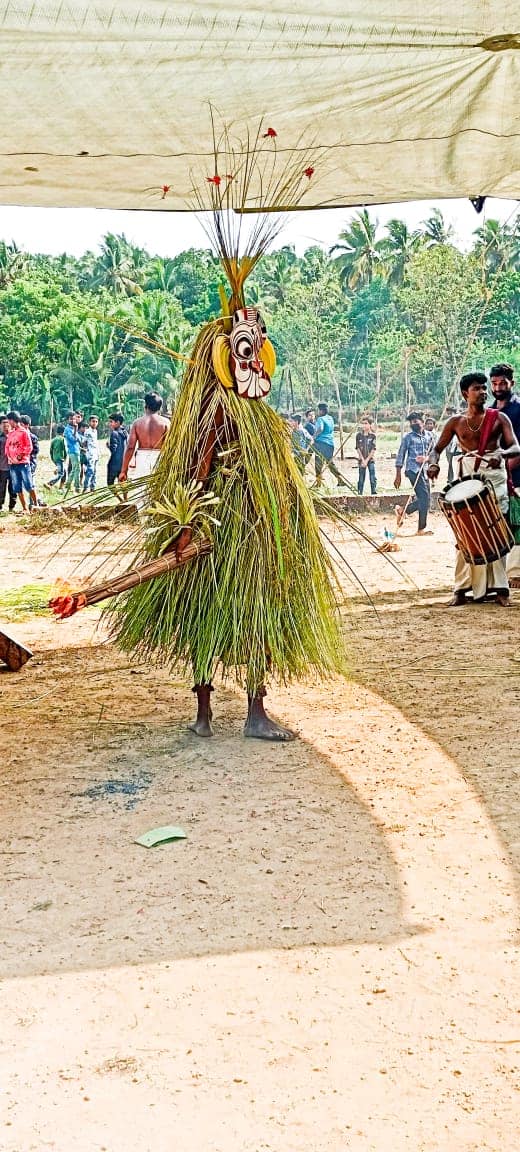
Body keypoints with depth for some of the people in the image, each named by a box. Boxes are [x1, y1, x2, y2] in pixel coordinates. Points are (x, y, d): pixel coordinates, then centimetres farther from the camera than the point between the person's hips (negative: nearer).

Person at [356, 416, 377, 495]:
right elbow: (358, 449, 1)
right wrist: (363, 460, -8)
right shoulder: (359, 435, 2)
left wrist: (367, 460, -10)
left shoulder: (372, 435, -2)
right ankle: (360, 494, 9)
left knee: (373, 478, -6)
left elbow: (373, 450, -5)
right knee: (361, 479, 5)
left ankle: (374, 493, -4)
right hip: (361, 460, 1)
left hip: (370, 460, -1)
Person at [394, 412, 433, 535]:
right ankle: (421, 529, -6)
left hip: (424, 470, 6)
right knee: (424, 497, -12)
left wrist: (426, 458, -11)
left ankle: (402, 511, 29)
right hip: (413, 469, -6)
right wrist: (398, 476, -2)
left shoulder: (429, 436, 13)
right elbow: (400, 456, 2)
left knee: (423, 499, 8)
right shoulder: (408, 437, 1)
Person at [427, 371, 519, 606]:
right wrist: (433, 463, -15)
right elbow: (437, 449, 9)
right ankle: (462, 589, 1)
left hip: (494, 474, -1)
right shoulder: (456, 422, 9)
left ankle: (498, 588, 0)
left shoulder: (499, 417, 5)